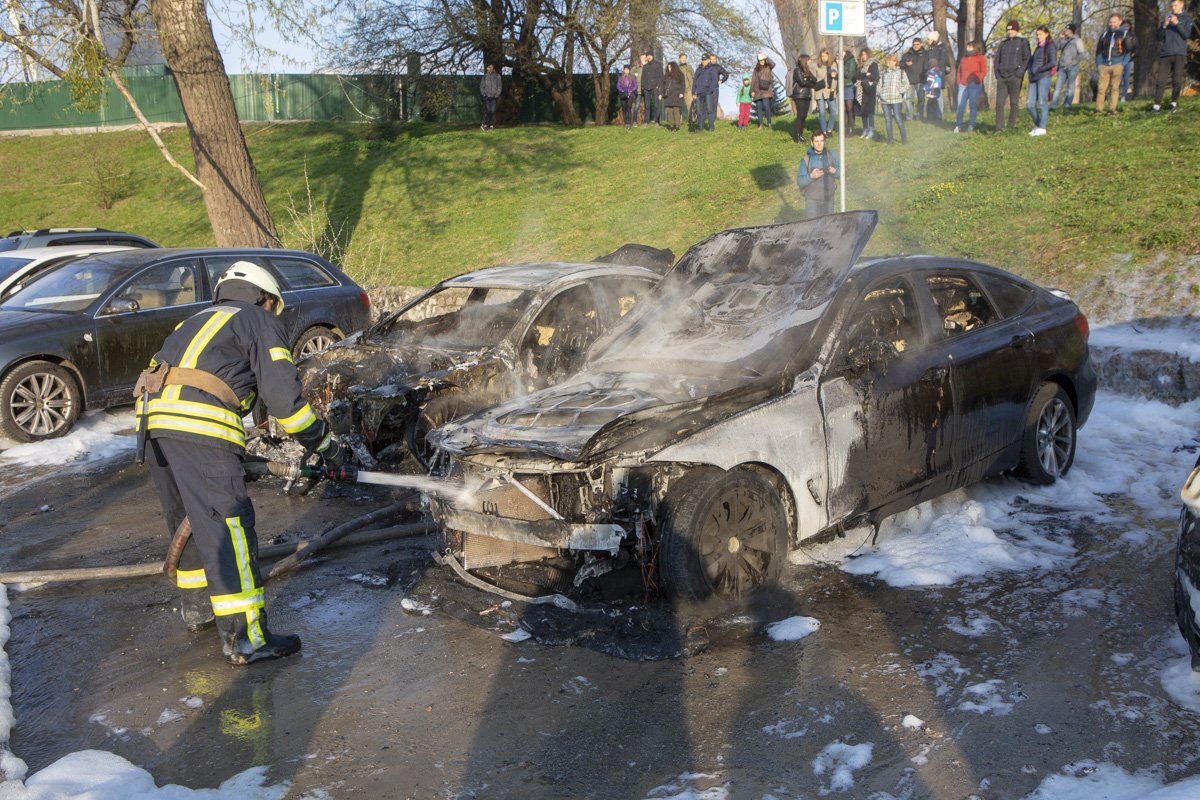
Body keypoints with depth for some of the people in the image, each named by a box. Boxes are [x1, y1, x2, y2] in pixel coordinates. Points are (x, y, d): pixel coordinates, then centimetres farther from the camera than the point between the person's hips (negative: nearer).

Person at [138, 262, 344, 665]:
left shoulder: (199, 320, 33)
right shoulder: (259, 321, 11)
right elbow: (283, 395, -1)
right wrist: (323, 443, 9)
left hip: (154, 420, 8)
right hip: (199, 424, -8)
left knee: (188, 520, 22)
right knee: (228, 527, -8)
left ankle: (196, 605, 37)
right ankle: (245, 638, -10)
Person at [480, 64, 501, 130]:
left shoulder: (497, 76, 4)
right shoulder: (485, 76, 6)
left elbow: (499, 86, 4)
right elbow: (481, 86, 9)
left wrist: (497, 95, -6)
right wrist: (484, 94, -4)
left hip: (494, 97, 0)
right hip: (487, 97, 0)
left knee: (493, 111, -3)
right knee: (487, 111, -8)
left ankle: (492, 125, 2)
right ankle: (485, 124, 0)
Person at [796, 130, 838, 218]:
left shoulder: (830, 155, -3)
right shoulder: (806, 159, -13)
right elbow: (799, 181, -12)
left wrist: (835, 172, -19)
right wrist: (811, 176, -30)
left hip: (829, 198, 3)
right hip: (812, 200, -3)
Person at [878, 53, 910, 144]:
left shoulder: (901, 72, 6)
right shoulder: (883, 73, 16)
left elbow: (906, 84, 3)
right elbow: (880, 85, 20)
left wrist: (900, 91, -12)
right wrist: (880, 94, 4)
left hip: (896, 100, -4)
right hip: (885, 100, 4)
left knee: (898, 119, -10)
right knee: (887, 119, 4)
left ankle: (904, 137, 0)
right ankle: (889, 138, 11)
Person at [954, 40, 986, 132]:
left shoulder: (981, 58, 5)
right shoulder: (964, 58, 19)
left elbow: (984, 72, -1)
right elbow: (959, 71, 22)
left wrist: (976, 79, -14)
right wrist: (959, 82, 9)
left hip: (975, 85, -4)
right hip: (963, 85, 4)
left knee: (973, 105, -4)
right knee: (960, 105, -4)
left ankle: (971, 125, -3)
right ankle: (958, 125, -1)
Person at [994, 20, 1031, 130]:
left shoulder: (1023, 42, 5)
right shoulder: (1003, 43, 19)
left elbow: (1026, 59, 0)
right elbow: (997, 59, 20)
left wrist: (1020, 73, -11)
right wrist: (997, 73, 5)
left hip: (1015, 77, -4)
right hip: (1002, 77, 4)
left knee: (1013, 103, -2)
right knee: (999, 103, -3)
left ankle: (1011, 127, -1)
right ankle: (999, 127, -3)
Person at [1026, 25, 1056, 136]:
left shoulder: (1050, 46, -1)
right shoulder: (1038, 47, 20)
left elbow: (1053, 62, -12)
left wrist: (1038, 70, -13)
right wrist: (1030, 71, 3)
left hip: (1044, 77, -7)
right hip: (1033, 78, 7)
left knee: (1042, 103, -9)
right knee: (1030, 104, 1)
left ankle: (1042, 128, -9)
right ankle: (1037, 125, 14)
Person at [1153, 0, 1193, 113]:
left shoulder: (1187, 18, 7)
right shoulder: (1166, 17, 14)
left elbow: (1187, 35, -6)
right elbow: (1159, 37, 8)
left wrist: (1177, 23, -18)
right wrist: (1164, 26, -9)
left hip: (1180, 54, -2)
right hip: (1165, 54, 2)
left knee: (1177, 80, -2)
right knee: (1161, 80, -6)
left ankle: (1174, 103, 10)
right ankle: (1157, 105, -7)